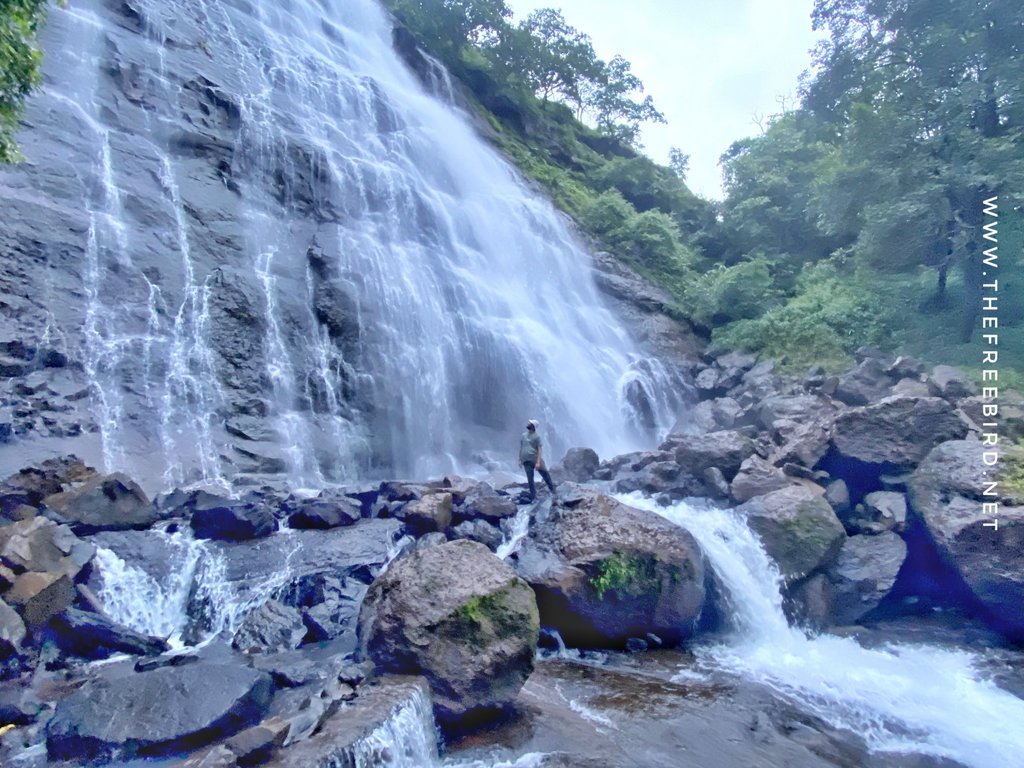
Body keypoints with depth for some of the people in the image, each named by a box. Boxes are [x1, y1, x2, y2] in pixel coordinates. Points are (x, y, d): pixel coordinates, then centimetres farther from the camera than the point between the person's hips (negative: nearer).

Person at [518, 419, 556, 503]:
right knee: (530, 480, 3)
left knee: (545, 474, 4)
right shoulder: (523, 435, 11)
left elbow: (540, 449, -10)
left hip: (536, 460, -4)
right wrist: (520, 460, 13)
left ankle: (553, 491, 20)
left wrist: (538, 462, -18)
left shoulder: (536, 436, -5)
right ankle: (533, 497, 10)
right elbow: (521, 448, 17)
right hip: (527, 461, 4)